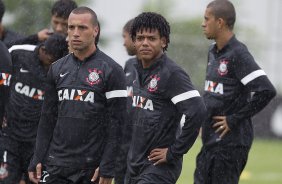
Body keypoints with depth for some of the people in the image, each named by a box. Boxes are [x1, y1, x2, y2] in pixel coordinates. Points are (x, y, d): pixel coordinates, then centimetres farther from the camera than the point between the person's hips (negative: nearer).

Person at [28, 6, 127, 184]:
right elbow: (48, 118, 15)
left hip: (91, 168, -5)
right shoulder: (58, 68, 11)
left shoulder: (111, 70, -5)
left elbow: (116, 124, -8)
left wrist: (107, 168, -14)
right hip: (57, 166, 5)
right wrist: (38, 159, 8)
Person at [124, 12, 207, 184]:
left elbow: (198, 112, -24)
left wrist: (174, 152, -19)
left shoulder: (172, 73, -14)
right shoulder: (138, 72, 11)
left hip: (159, 166, -9)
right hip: (135, 166, 9)